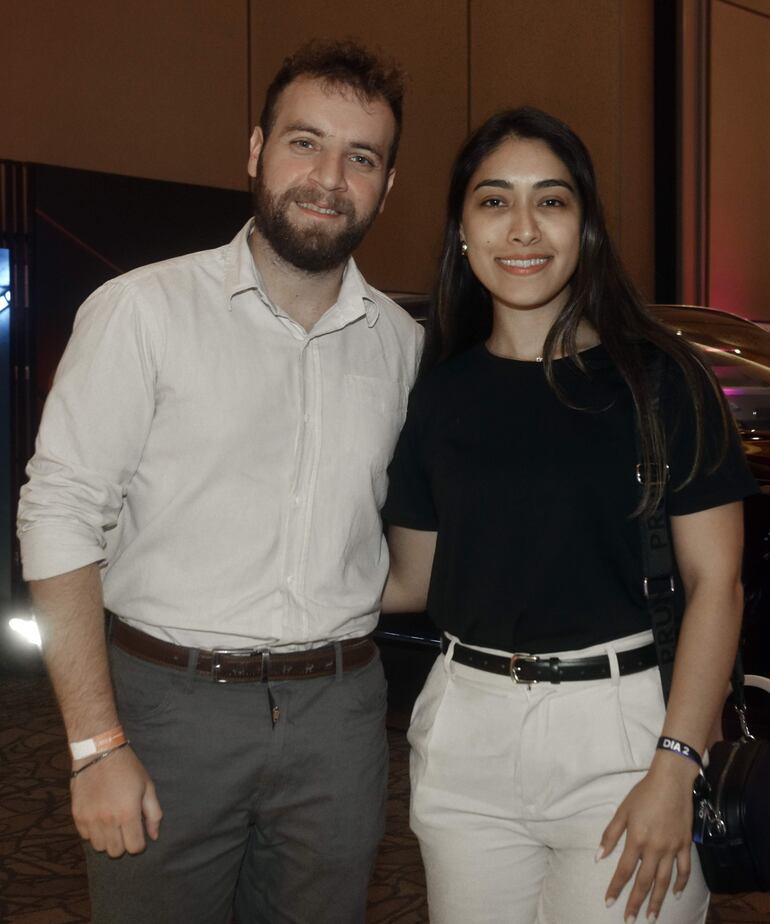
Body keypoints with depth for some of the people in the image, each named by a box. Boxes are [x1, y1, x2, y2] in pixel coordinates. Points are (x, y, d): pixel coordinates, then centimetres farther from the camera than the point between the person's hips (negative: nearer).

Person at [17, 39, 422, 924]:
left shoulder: (400, 343, 6)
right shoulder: (145, 310, -7)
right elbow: (59, 516, -10)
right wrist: (97, 744, -13)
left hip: (338, 714, 4)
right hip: (171, 700, -3)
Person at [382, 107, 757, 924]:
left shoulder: (657, 376, -6)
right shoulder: (438, 393, 4)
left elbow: (714, 582, -6)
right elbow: (413, 579, 9)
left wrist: (674, 769, -13)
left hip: (617, 727, -3)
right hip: (466, 727, 3)